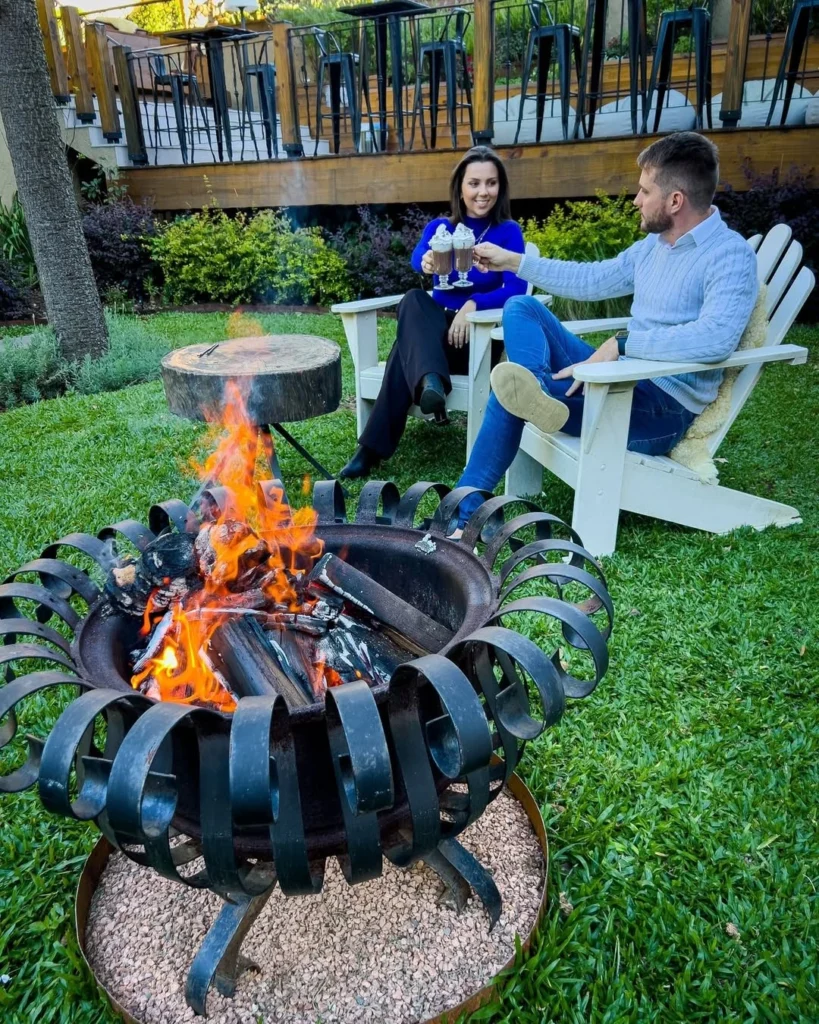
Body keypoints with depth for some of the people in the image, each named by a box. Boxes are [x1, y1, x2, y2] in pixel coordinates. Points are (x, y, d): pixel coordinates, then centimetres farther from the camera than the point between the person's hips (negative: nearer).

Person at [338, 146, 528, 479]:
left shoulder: (508, 232, 0)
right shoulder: (440, 227, 8)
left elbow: (516, 290, -13)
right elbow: (418, 258, -17)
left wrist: (473, 304, -30)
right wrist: (427, 261, -43)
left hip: (477, 336, -3)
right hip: (434, 329, 3)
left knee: (405, 351, -33)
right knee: (413, 300, -33)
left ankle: (373, 449, -35)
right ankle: (430, 381, -57)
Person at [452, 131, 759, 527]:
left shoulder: (731, 255, -16)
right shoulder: (655, 243, 14)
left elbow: (716, 337, -33)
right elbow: (594, 280, 21)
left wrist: (622, 343, -32)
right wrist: (513, 261, 20)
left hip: (664, 406, -9)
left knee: (509, 392, -23)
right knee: (521, 308, -4)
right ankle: (535, 387, -31)